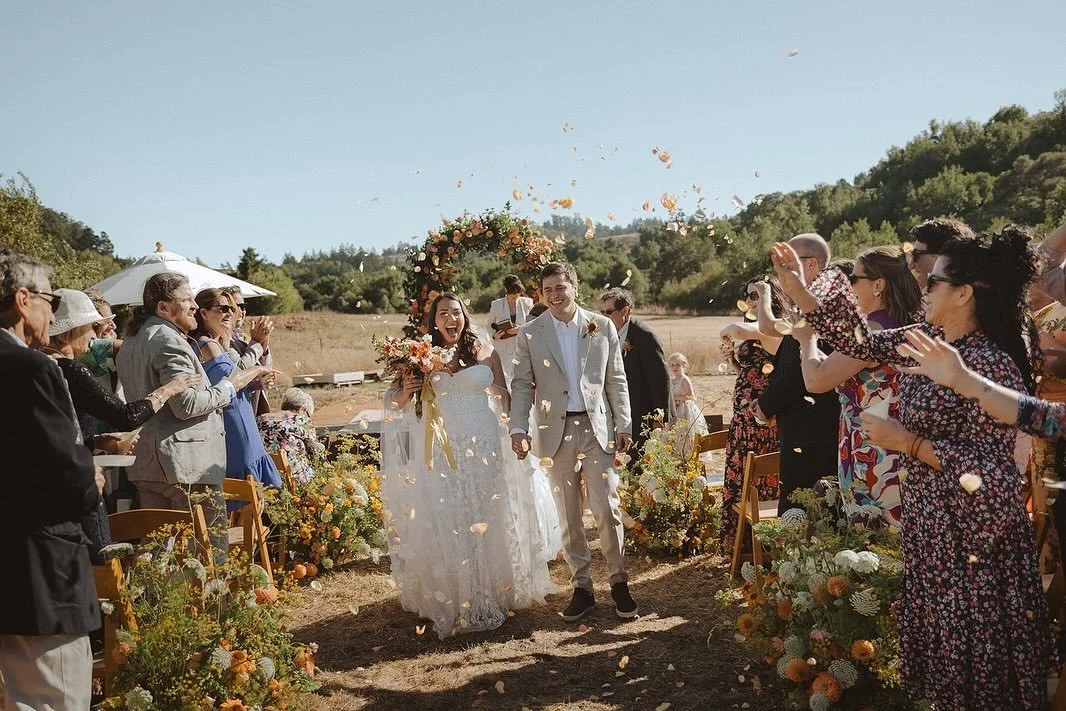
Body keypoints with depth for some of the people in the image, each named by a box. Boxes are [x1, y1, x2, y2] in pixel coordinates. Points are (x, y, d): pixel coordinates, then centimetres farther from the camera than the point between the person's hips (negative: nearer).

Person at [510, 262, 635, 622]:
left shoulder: (602, 327, 4)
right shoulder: (530, 334, 3)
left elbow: (616, 380, 6)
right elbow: (522, 385, 3)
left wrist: (623, 424, 2)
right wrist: (518, 428, -8)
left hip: (597, 427, -1)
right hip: (556, 431, 1)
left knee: (606, 508, -3)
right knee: (568, 516, 7)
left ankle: (618, 582, 13)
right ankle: (581, 588, 18)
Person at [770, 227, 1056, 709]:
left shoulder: (990, 367, -23)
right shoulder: (925, 340, 1)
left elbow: (993, 471, -25)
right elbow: (864, 343, 6)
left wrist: (908, 443, -22)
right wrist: (798, 289, 0)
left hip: (972, 535, -8)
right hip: (928, 523, 8)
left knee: (977, 651, 8)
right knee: (939, 635, 22)